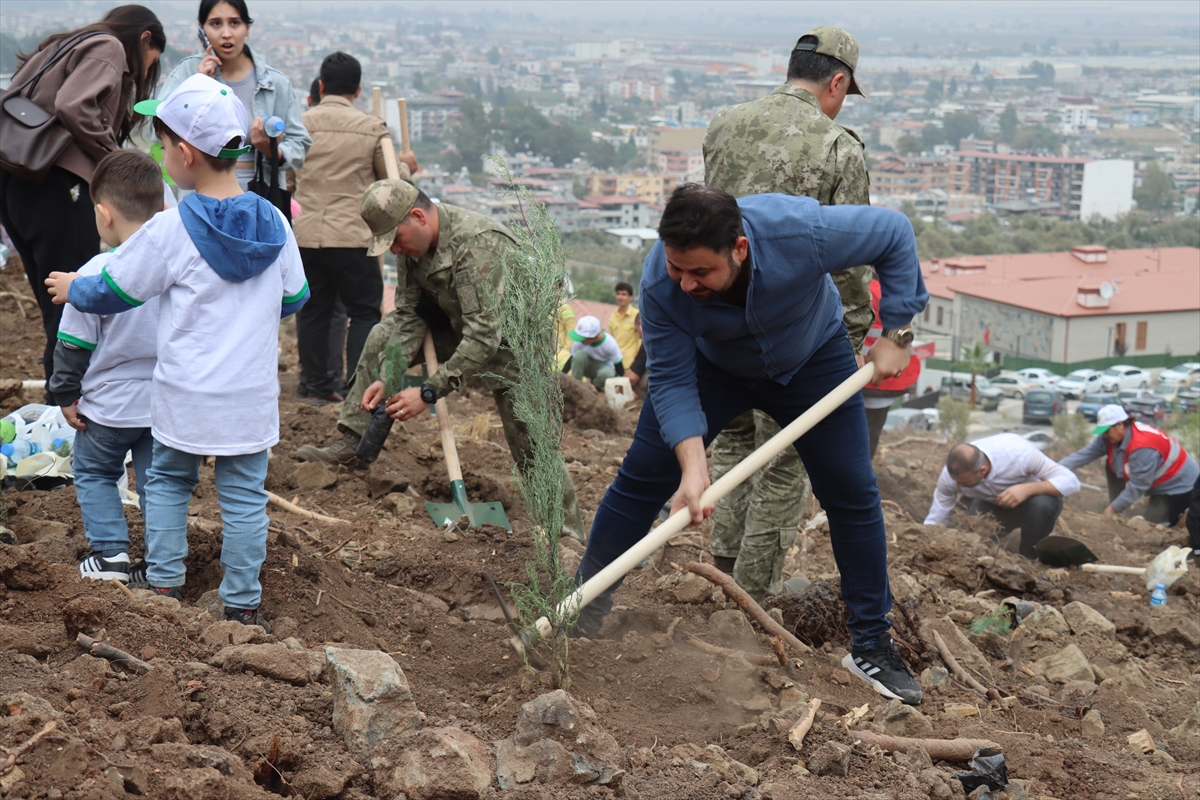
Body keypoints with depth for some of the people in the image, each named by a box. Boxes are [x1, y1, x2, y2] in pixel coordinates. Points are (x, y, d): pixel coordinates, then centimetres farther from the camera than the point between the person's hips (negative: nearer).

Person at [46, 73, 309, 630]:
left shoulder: (170, 231, -14)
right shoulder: (273, 223, -4)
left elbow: (112, 291, -2)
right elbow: (294, 298, 9)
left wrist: (72, 289, 18)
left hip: (185, 396, -2)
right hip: (251, 396, 2)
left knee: (168, 481, 18)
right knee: (244, 495, 8)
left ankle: (163, 585, 22)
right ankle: (242, 605, 12)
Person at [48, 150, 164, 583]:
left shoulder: (96, 273, -19)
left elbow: (74, 346, -11)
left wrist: (67, 396, 2)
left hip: (108, 407, -3)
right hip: (167, 405, 3)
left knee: (92, 472, 19)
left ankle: (111, 551, 10)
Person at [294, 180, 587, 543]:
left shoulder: (478, 244, -35)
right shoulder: (414, 243, -8)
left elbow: (484, 336, -38)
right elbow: (408, 313, -5)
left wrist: (428, 391, -36)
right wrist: (386, 378, -18)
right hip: (459, 324, 8)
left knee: (531, 448, -12)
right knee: (383, 336, 1)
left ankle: (569, 535, 1)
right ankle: (352, 446, 5)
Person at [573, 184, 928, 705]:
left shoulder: (802, 232, -42)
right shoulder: (660, 284, -36)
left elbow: (894, 232, -25)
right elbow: (672, 381, -27)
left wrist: (895, 334, -23)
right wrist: (693, 466, -40)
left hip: (811, 359, 0)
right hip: (711, 364, 0)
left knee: (853, 492, -5)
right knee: (642, 478, -6)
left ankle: (871, 645, 8)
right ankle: (584, 604, 11)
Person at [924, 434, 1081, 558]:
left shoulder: (1018, 452, -38)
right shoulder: (951, 474, -28)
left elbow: (1071, 481, -34)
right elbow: (934, 521, -17)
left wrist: (1028, 489, -48)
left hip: (1031, 497, -3)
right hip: (992, 505, 3)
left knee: (1042, 504, -37)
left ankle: (1028, 560, -13)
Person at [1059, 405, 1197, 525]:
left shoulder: (1143, 449, -36)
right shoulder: (1112, 436, -12)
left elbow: (1137, 487, -29)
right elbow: (1084, 454, -15)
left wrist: (1113, 508, -22)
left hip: (1179, 485, -9)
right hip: (1156, 484, 9)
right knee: (1112, 464, -1)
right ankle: (1115, 512, 3)